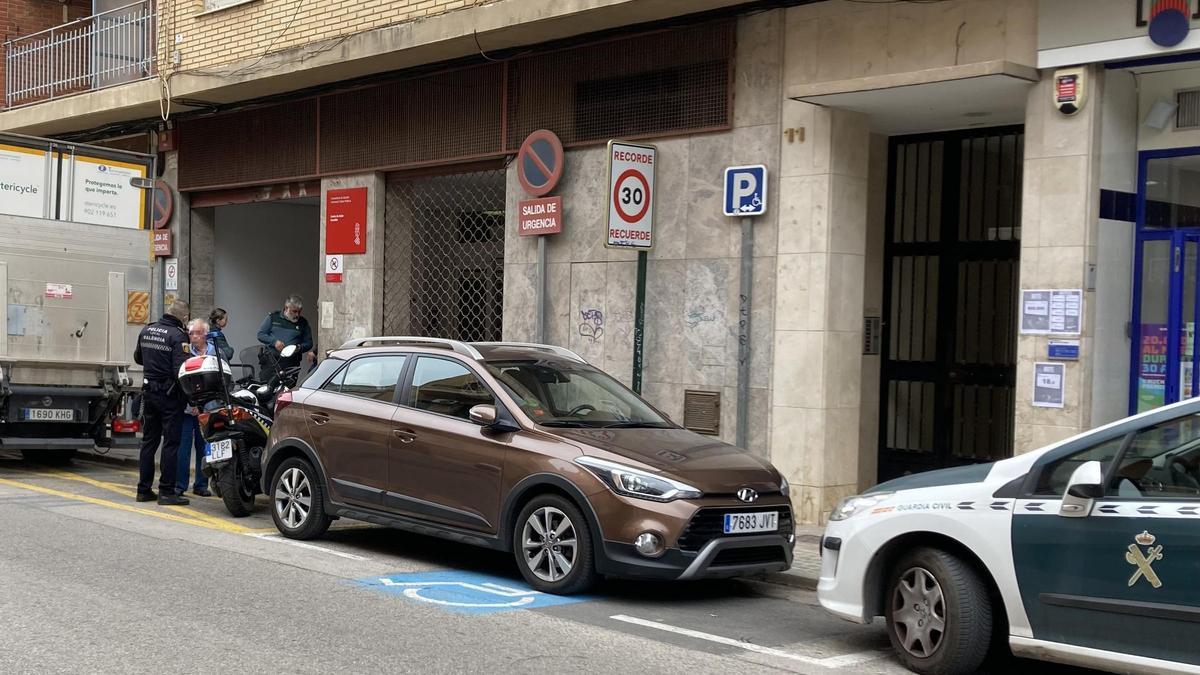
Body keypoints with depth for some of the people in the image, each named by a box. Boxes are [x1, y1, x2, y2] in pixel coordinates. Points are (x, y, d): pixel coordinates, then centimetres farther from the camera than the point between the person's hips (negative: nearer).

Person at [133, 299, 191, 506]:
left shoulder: (146, 330, 6)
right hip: (169, 395, -7)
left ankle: (144, 489, 18)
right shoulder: (178, 336, -16)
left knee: (149, 440, 14)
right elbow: (180, 370, -22)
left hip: (149, 393, 7)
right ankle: (166, 491, -1)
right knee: (171, 442, -1)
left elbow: (137, 358, 21)